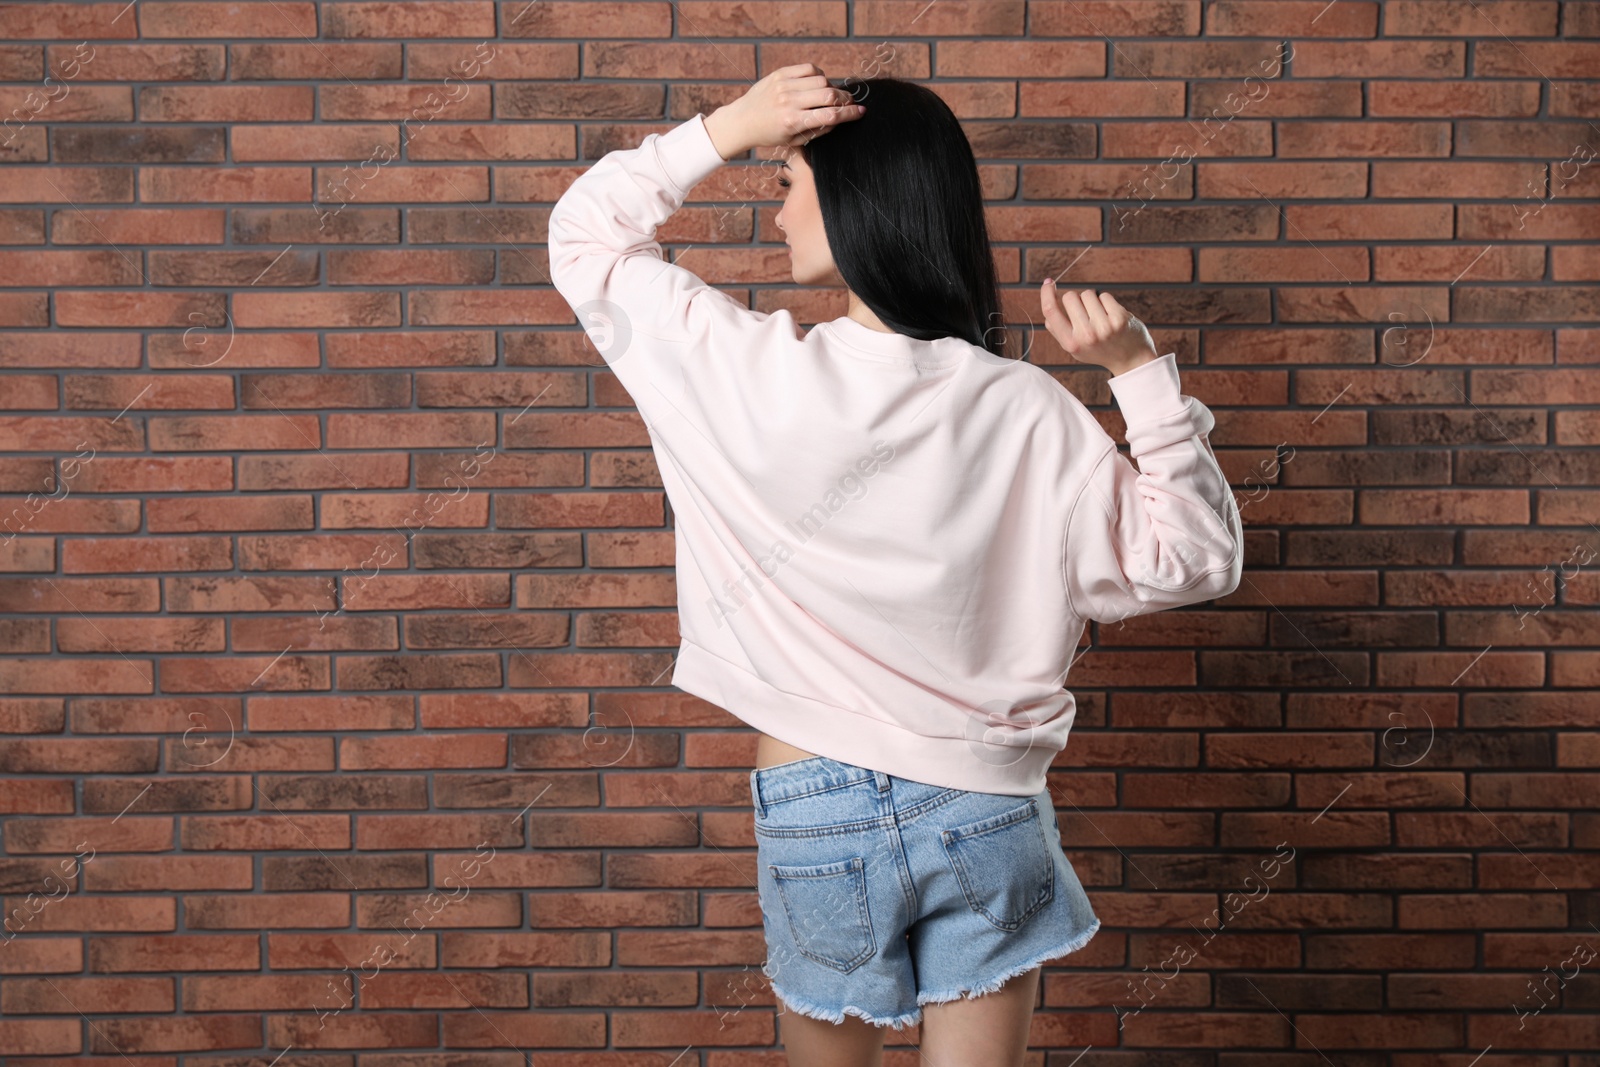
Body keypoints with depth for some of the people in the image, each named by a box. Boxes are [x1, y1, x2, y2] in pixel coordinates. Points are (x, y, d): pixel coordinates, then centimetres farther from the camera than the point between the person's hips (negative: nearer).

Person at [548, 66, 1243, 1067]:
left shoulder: (757, 369, -13)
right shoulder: (1028, 411, -9)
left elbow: (583, 233, 1)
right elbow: (1188, 561, -2)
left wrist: (726, 128, -7)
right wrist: (1142, 371, -6)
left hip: (818, 810, -1)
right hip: (990, 809, 1)